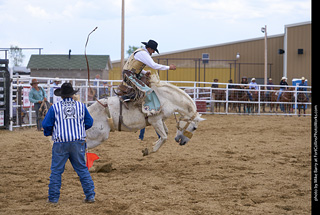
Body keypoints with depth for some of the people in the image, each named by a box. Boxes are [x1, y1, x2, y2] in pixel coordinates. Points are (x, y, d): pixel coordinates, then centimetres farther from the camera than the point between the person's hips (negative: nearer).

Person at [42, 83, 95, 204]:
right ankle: (90, 196, 10)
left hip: (60, 143, -2)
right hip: (78, 142, 2)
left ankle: (53, 198, 9)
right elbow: (89, 122, 11)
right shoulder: (81, 106, 4)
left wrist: (49, 133, 22)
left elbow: (46, 125, 1)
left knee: (56, 170, 7)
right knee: (82, 169, 11)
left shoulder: (55, 108, -2)